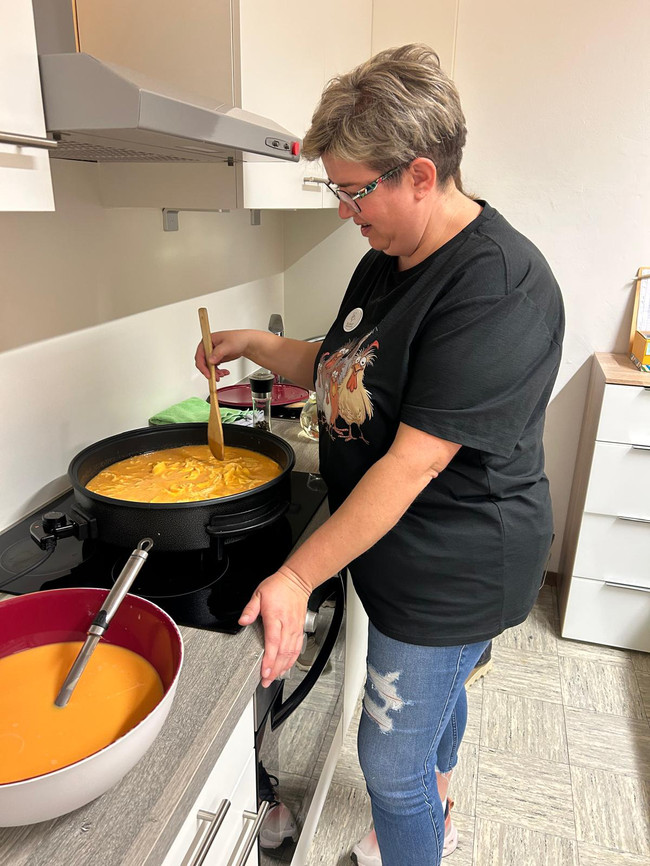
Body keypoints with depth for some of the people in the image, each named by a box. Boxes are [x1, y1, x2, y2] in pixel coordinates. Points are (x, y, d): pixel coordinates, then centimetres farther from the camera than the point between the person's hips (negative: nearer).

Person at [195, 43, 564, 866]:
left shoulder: (499, 287, -27)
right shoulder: (385, 260, 3)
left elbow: (414, 460, -30)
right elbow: (344, 371, 15)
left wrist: (298, 576, -26)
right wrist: (257, 345, 0)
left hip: (449, 573, -9)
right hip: (397, 549, 9)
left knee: (391, 760, 8)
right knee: (436, 695, 30)